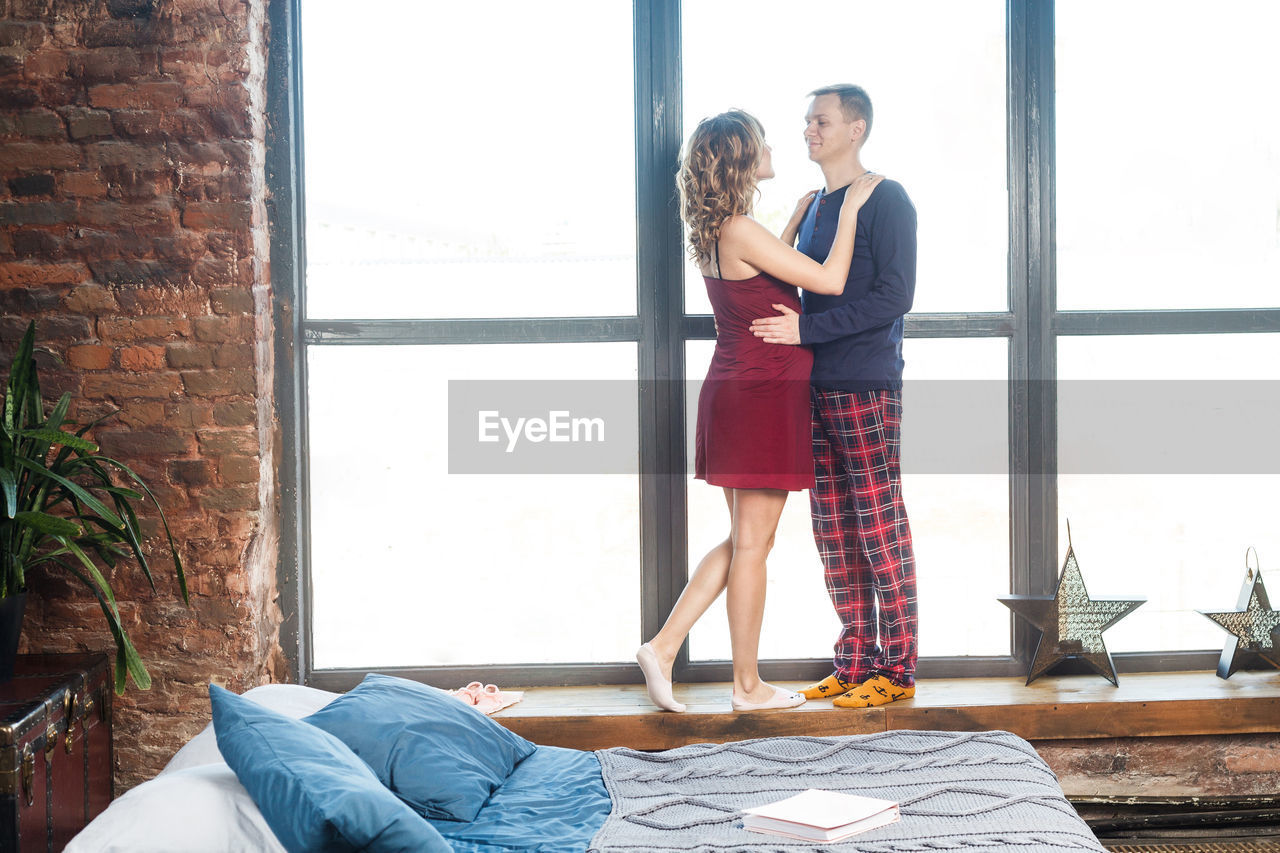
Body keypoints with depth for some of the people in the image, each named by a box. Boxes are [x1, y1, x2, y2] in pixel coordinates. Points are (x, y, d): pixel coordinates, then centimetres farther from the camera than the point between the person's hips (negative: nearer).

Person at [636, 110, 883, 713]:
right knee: (752, 544, 0)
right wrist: (849, 208, -7)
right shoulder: (740, 231, -18)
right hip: (762, 397, -9)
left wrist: (801, 211, 34)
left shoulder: (718, 233, 11)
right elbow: (831, 281, -17)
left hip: (736, 393, 9)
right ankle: (748, 686, 10)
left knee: (743, 541, 16)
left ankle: (663, 646, 12)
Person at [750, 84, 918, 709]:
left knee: (880, 528, -4)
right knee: (833, 532, 8)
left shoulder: (885, 200, -5)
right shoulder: (814, 206, 19)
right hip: (818, 388, 8)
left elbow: (894, 296, -15)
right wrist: (769, 321, 13)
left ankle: (897, 669, 3)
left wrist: (807, 329, -18)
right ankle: (855, 659, 16)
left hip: (868, 388, -8)